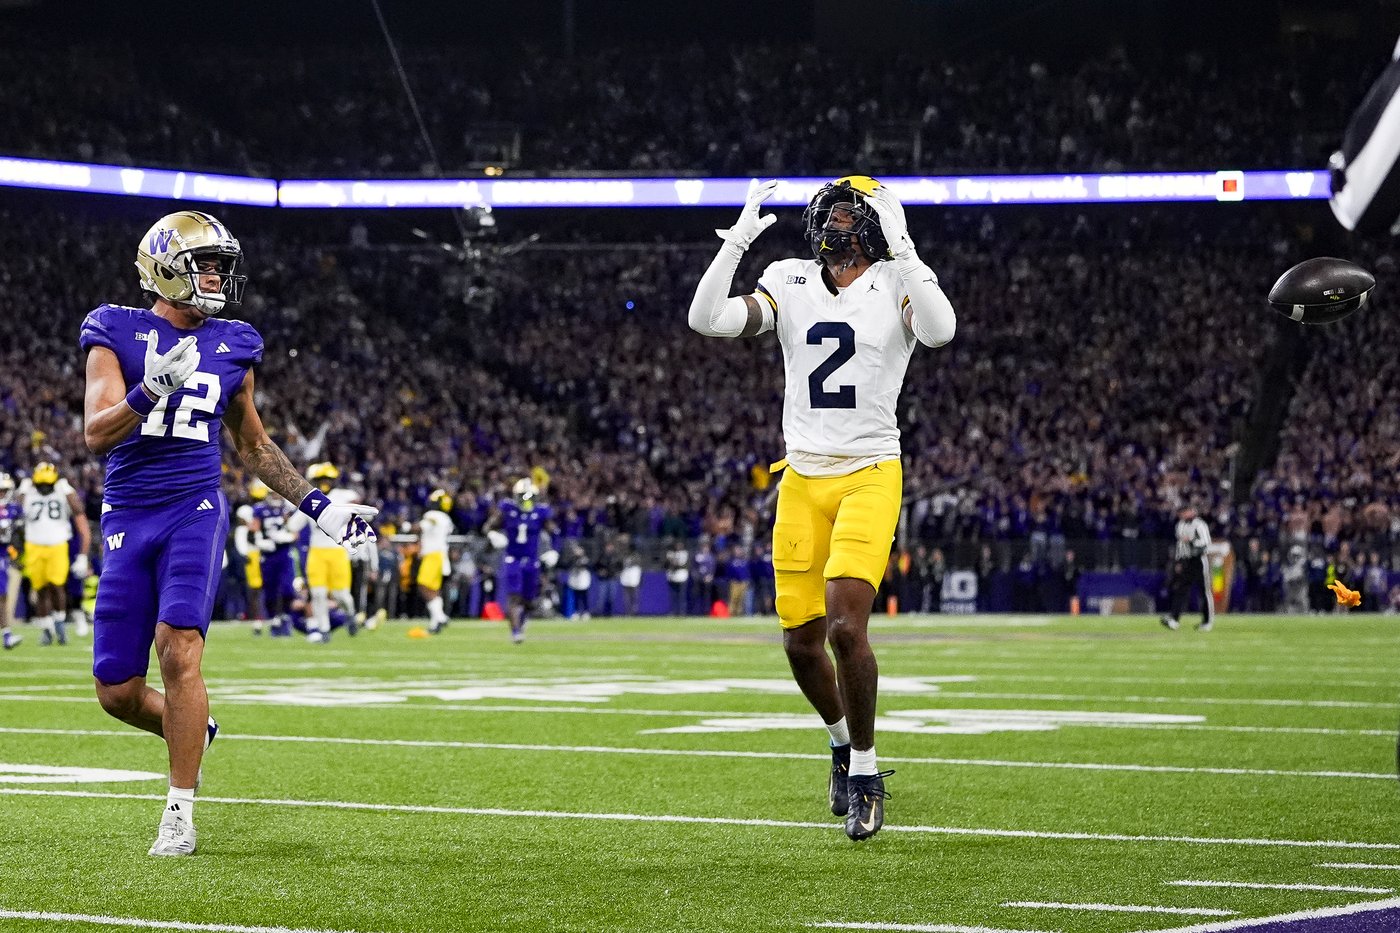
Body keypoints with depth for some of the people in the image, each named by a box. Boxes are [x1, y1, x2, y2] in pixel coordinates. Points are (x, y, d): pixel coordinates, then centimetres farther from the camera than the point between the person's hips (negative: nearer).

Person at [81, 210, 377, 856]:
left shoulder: (231, 346, 10)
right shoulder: (118, 334, 1)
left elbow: (253, 445, 22)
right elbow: (97, 435, -10)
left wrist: (316, 506, 15)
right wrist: (152, 389, -27)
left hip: (195, 511, 0)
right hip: (128, 517, 0)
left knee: (178, 649, -21)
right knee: (117, 691, 0)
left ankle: (179, 812, -12)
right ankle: (192, 730, 33)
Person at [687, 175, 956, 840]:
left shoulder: (898, 282, -3)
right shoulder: (791, 284, 7)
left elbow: (939, 330, -26)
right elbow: (706, 319, -4)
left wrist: (900, 247, -24)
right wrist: (738, 240, -8)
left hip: (869, 475, -4)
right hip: (802, 479, 4)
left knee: (845, 626, -18)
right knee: (801, 641, 7)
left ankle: (865, 771, 0)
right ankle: (842, 740, 36)